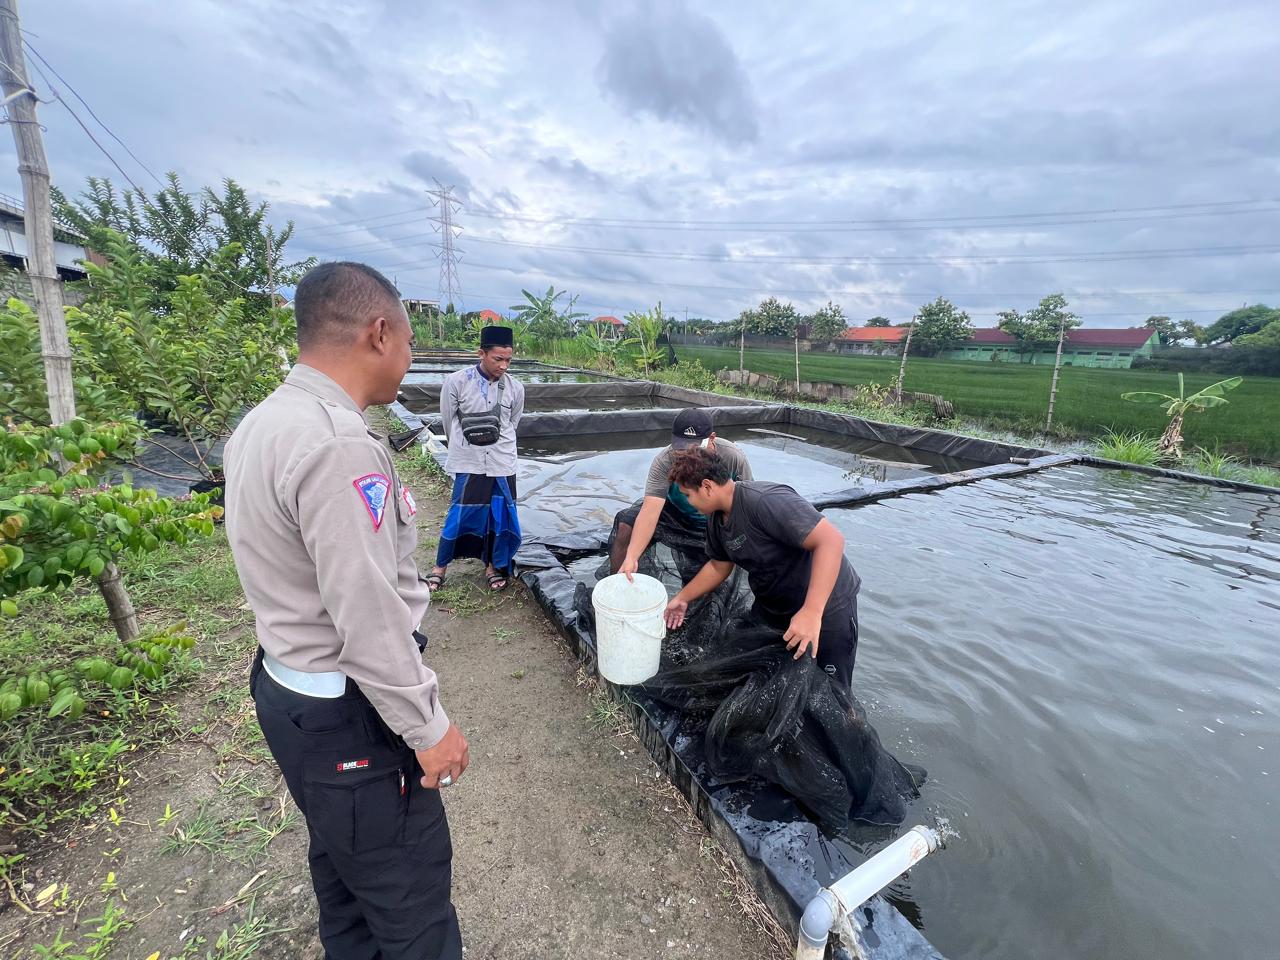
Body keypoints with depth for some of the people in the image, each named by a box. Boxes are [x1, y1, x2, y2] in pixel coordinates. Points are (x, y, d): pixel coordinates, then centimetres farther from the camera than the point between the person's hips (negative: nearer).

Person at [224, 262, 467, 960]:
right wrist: (428, 726, -15)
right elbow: (369, 618, -27)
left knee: (341, 864, 29)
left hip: (285, 686, 10)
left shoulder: (261, 424, 4)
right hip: (346, 716, -10)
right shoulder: (338, 445, -28)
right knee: (411, 899, 11)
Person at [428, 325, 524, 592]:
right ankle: (440, 566, 22)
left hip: (503, 464, 3)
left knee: (501, 516, 7)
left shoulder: (515, 388, -3)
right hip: (469, 464, -2)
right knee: (460, 516, 1)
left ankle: (493, 565, 27)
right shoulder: (456, 382, -10)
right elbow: (449, 422, 3)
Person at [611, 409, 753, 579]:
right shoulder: (664, 460, -29)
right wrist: (631, 557, -46)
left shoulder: (734, 458, -26)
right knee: (625, 522, -20)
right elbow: (650, 511, -36)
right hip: (676, 512, 0)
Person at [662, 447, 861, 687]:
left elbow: (831, 539, -39)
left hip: (826, 605, -8)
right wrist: (682, 598, 12)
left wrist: (811, 612, -43)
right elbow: (719, 566, 11)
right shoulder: (716, 519, -4)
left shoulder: (767, 501, -34)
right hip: (772, 605, 8)